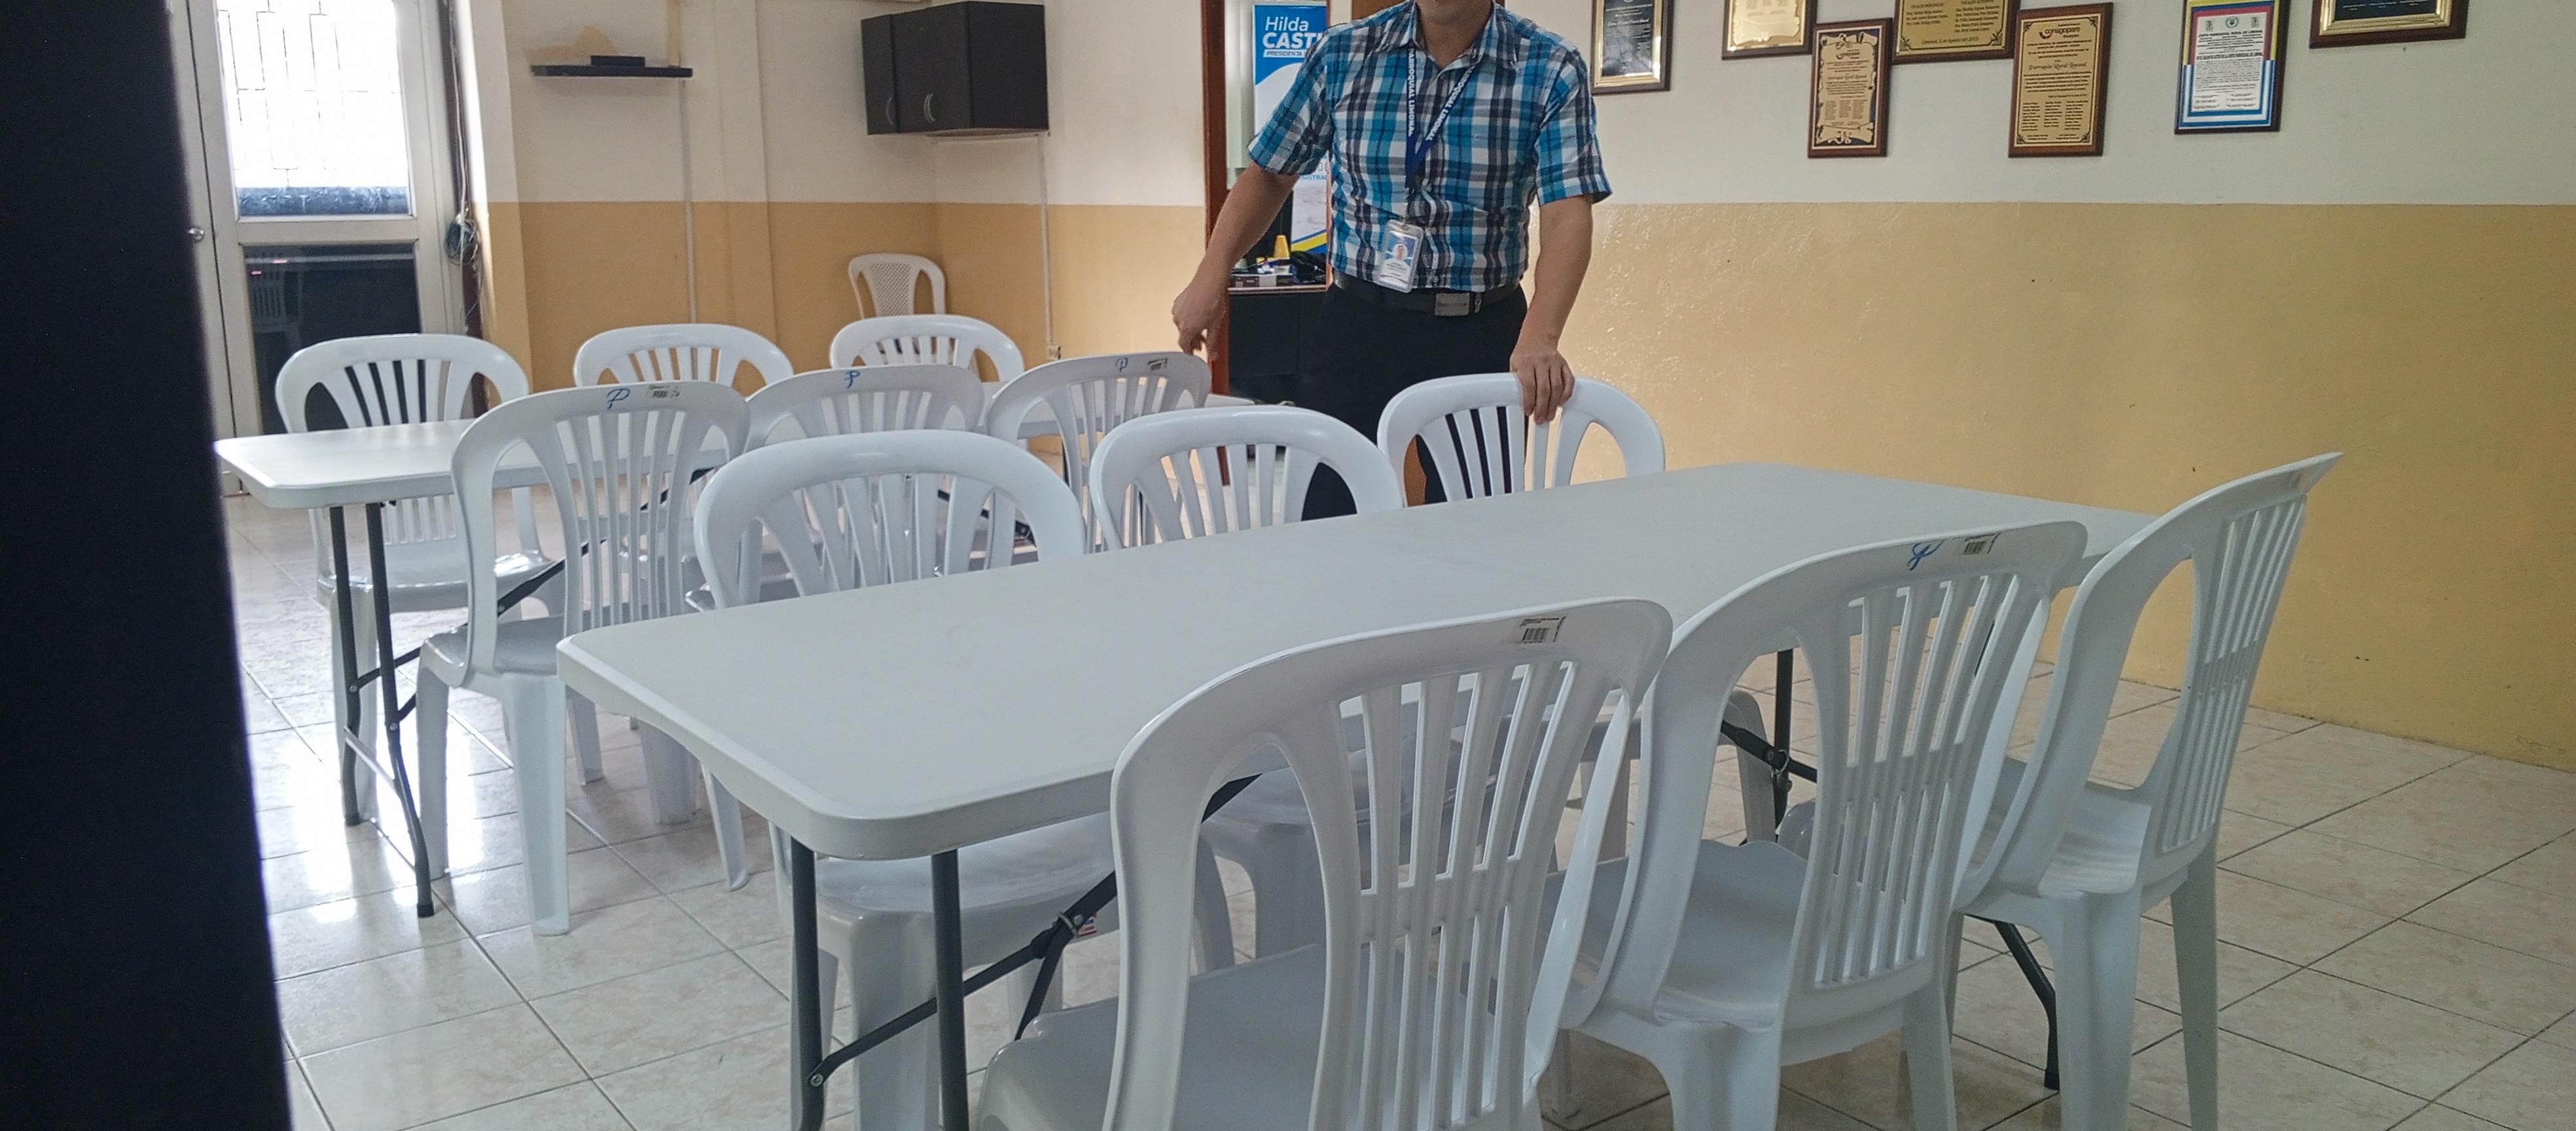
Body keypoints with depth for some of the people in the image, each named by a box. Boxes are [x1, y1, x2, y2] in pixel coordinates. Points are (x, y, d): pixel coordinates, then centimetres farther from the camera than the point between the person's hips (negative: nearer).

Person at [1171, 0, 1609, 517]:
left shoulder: (1553, 70, -6)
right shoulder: (1341, 53, 0)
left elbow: (1566, 214, -15)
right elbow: (1270, 175, 10)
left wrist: (1539, 338, -30)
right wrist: (1211, 277, 0)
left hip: (1482, 334, -1)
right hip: (1357, 323, 1)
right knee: (1327, 519, 4)